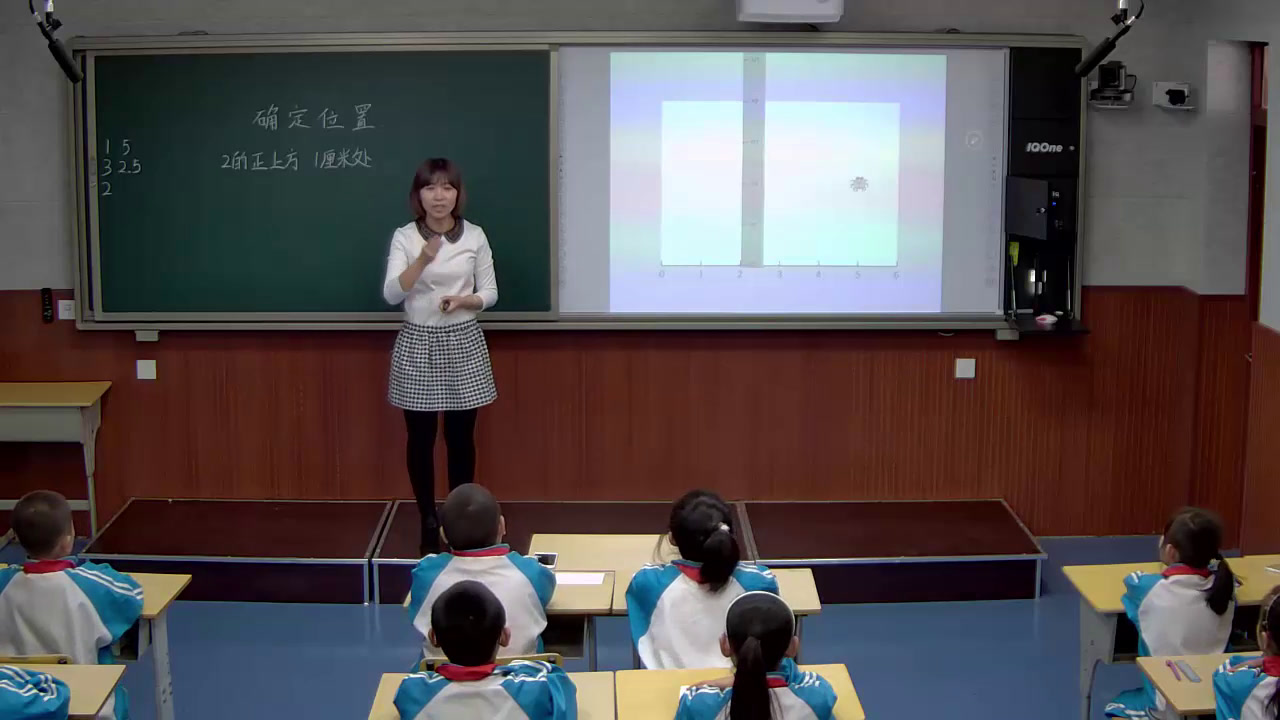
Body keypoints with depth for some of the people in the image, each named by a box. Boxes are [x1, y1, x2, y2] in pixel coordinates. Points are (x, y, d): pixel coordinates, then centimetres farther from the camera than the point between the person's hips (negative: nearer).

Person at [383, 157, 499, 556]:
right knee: (421, 437, 5)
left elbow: (489, 294, 4)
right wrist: (423, 260, -27)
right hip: (417, 344, -1)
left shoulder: (474, 236, 0)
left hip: (463, 344, 1)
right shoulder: (404, 237, -4)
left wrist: (462, 301, -16)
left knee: (460, 436, 6)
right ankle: (429, 523, 17)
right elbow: (391, 294, -14)